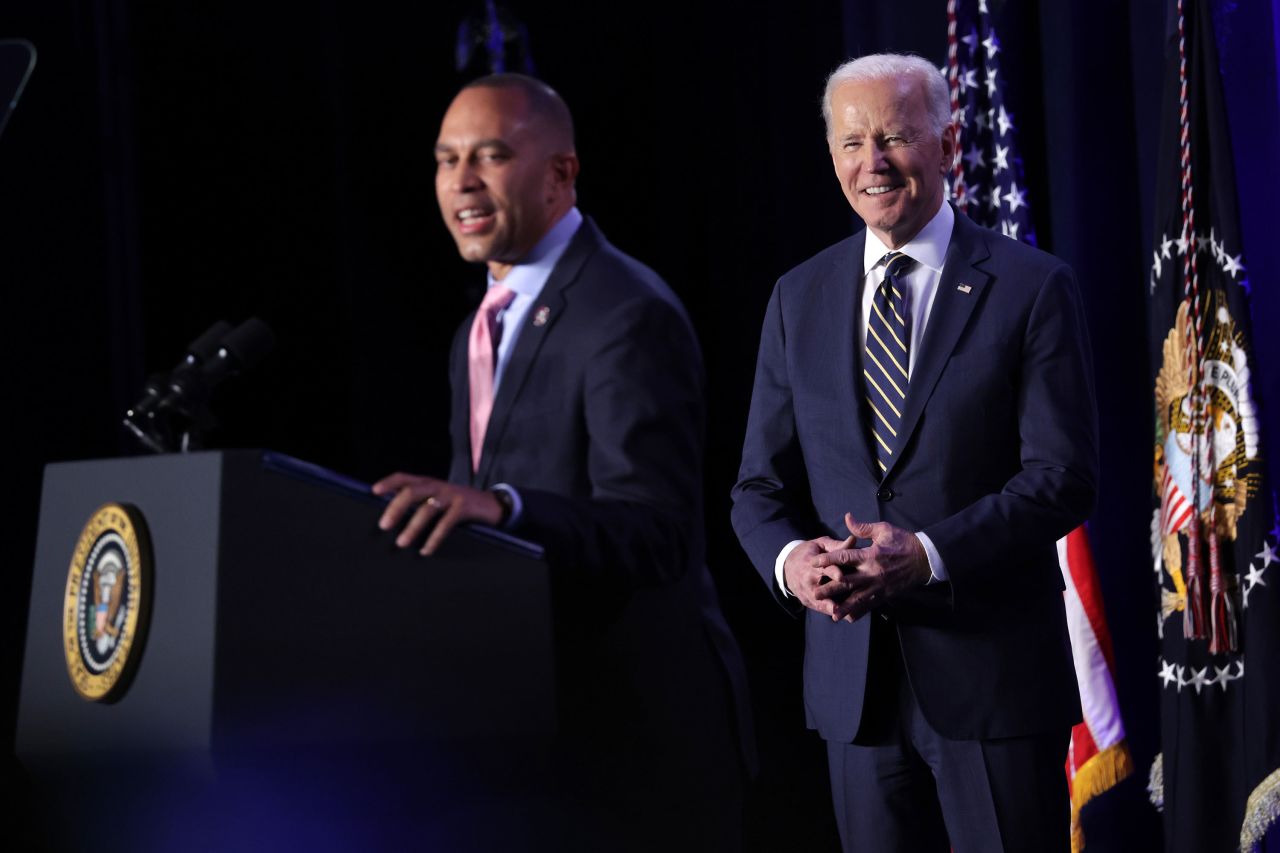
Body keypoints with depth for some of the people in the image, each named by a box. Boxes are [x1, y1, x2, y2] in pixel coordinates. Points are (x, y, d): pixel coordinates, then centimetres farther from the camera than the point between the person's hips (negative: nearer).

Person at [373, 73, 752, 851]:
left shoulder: (629, 318, -15)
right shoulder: (488, 330, 15)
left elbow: (654, 534, -24)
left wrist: (501, 506, -37)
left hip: (638, 734, -9)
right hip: (531, 728, 9)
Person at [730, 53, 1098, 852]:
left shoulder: (1032, 287, -3)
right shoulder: (799, 299, 11)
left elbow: (1065, 478, -9)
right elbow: (762, 485, 11)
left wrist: (927, 555, -21)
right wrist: (791, 561, -12)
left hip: (994, 674, -4)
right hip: (855, 683, 4)